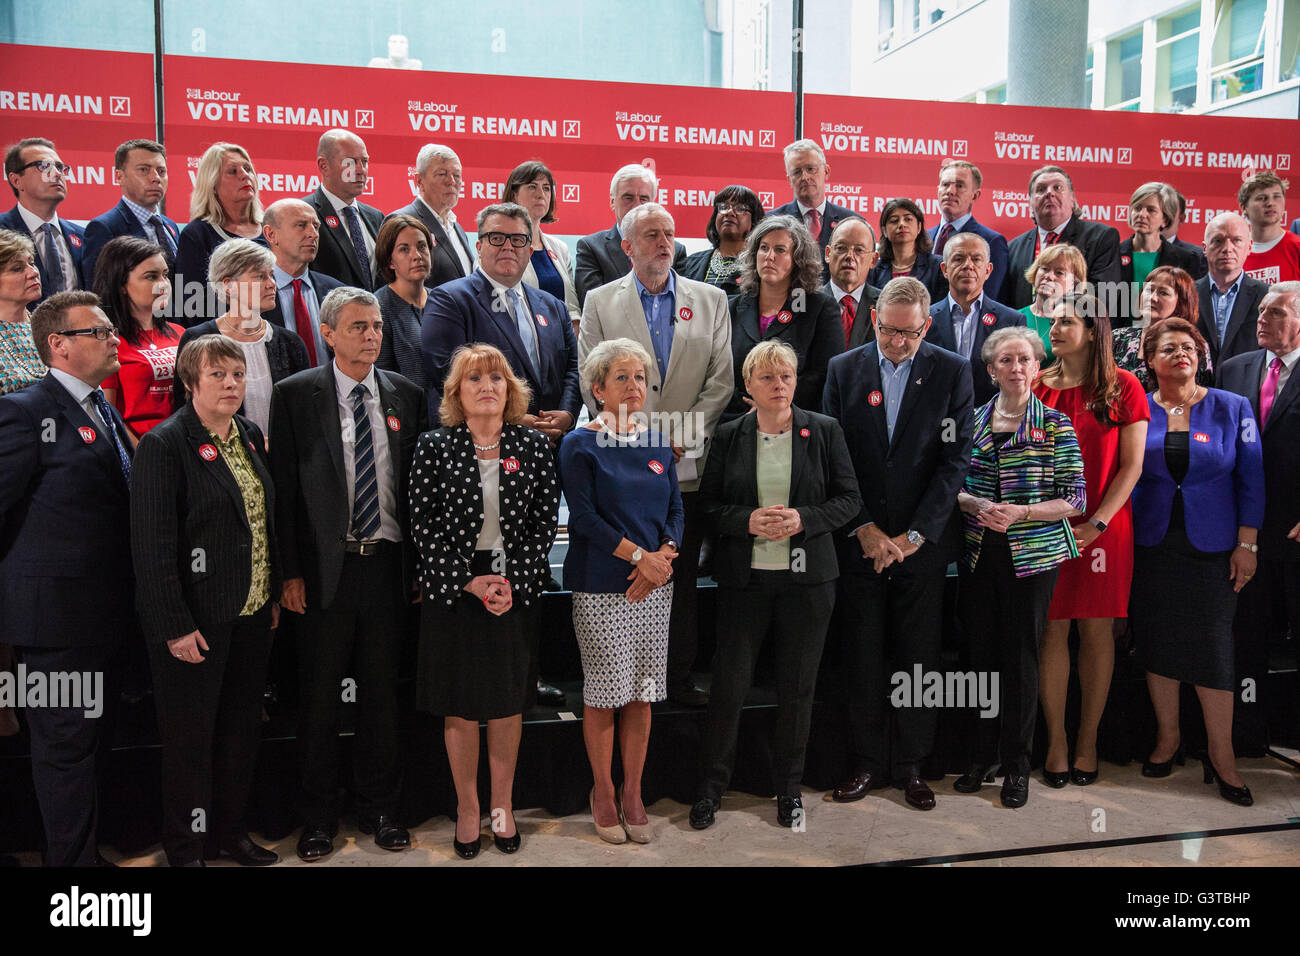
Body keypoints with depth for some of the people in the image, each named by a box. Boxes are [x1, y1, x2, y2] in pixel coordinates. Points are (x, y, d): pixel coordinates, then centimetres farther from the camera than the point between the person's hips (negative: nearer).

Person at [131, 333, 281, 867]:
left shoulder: (250, 437, 9)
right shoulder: (164, 445, -13)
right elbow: (153, 544, -16)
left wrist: (273, 596, 12)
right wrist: (175, 626, -19)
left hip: (252, 614, 7)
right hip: (196, 619, -7)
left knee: (241, 728, 16)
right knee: (190, 737, 6)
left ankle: (230, 832, 33)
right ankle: (186, 849, 23)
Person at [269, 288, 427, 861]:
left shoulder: (406, 396, 8)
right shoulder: (295, 395, 0)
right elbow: (284, 488, -3)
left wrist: (420, 567, 6)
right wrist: (290, 572, -8)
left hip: (388, 566, 2)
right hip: (326, 569, -2)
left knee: (382, 691, 12)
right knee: (319, 697, 7)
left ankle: (379, 808, 27)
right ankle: (319, 817, 23)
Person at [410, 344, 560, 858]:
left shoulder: (534, 446, 2)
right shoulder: (434, 447, -2)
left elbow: (544, 522, 0)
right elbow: (424, 526, -5)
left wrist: (512, 581, -11)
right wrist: (471, 582, -12)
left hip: (517, 590, 1)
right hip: (452, 592, -1)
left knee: (507, 705, 11)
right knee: (460, 709, 7)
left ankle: (502, 805, 27)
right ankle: (467, 807, 24)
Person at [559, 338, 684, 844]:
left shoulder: (657, 442, 12)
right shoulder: (580, 445, -3)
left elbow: (675, 509, 11)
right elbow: (584, 516, -10)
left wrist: (664, 557, -7)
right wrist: (639, 555, -15)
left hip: (654, 584, 5)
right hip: (601, 587, -4)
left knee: (642, 692, 8)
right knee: (604, 693, 2)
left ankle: (632, 794, 20)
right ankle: (603, 792, 19)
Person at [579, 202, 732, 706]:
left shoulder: (710, 300, 9)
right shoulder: (600, 301, 7)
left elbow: (722, 381, 2)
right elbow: (593, 383, 0)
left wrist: (682, 435, -9)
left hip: (689, 464, 1)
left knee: (682, 578, 7)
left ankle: (679, 675, 18)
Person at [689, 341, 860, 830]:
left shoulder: (825, 431, 2)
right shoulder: (728, 436, 3)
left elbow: (848, 498, 2)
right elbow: (708, 503, 4)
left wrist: (802, 519, -14)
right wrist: (747, 520, -15)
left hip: (807, 578, 1)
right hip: (744, 576, 0)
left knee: (797, 687, 9)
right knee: (729, 685, 2)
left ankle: (789, 786, 27)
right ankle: (710, 785, 20)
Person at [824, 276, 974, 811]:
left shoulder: (951, 372, 1)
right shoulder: (843, 370, 4)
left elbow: (956, 458, -4)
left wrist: (913, 535, -10)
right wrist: (863, 528, -8)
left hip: (922, 542, 0)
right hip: (859, 541, 1)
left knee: (918, 660, 6)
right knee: (862, 659, 6)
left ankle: (909, 767, 19)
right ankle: (867, 764, 19)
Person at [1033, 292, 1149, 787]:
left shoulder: (1122, 387, 1)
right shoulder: (1038, 386, 7)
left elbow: (1132, 466, -2)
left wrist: (1094, 524, -11)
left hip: (1104, 528, -1)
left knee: (1097, 630, 4)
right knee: (1052, 630, 3)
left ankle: (1088, 740, 17)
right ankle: (1056, 741, 13)